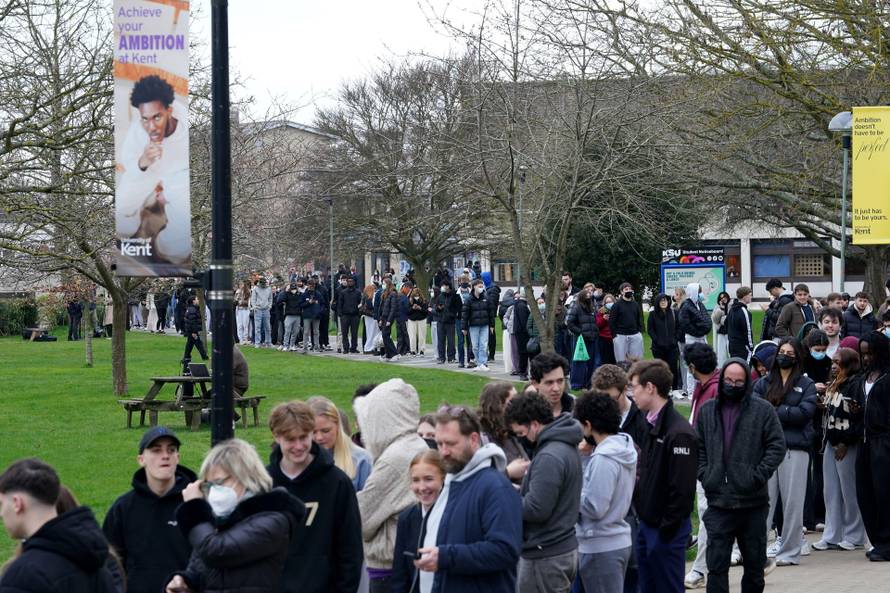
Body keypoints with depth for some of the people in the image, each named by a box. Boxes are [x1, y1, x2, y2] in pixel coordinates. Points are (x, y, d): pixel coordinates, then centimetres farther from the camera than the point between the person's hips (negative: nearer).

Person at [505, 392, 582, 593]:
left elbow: (536, 509, -24)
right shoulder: (567, 447, 10)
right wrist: (519, 492, 4)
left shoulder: (549, 457, -22)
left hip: (546, 556, -10)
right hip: (565, 548, 10)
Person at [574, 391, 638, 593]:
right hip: (619, 540, 9)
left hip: (600, 548, -9)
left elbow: (594, 508, -22)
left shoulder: (603, 459, -21)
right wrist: (585, 457, 5)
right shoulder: (626, 450, 8)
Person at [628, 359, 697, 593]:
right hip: (648, 525, 9)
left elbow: (682, 488, -21)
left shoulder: (679, 432, -20)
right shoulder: (652, 424, 9)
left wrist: (668, 527, -19)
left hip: (666, 530, -9)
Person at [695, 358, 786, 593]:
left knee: (754, 562, 12)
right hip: (718, 502, 1)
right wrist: (704, 475, 1)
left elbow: (777, 446, -2)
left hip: (753, 501, -1)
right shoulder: (707, 410, 8)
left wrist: (759, 476, -11)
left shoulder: (763, 410, -1)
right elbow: (698, 447, 15)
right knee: (716, 564, -4)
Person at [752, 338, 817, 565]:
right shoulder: (763, 383, 13)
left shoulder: (806, 384, 7)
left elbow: (805, 412, -7)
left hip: (795, 448, -2)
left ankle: (790, 551, 10)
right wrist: (787, 413, -12)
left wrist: (773, 411, -9)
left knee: (792, 502, 3)